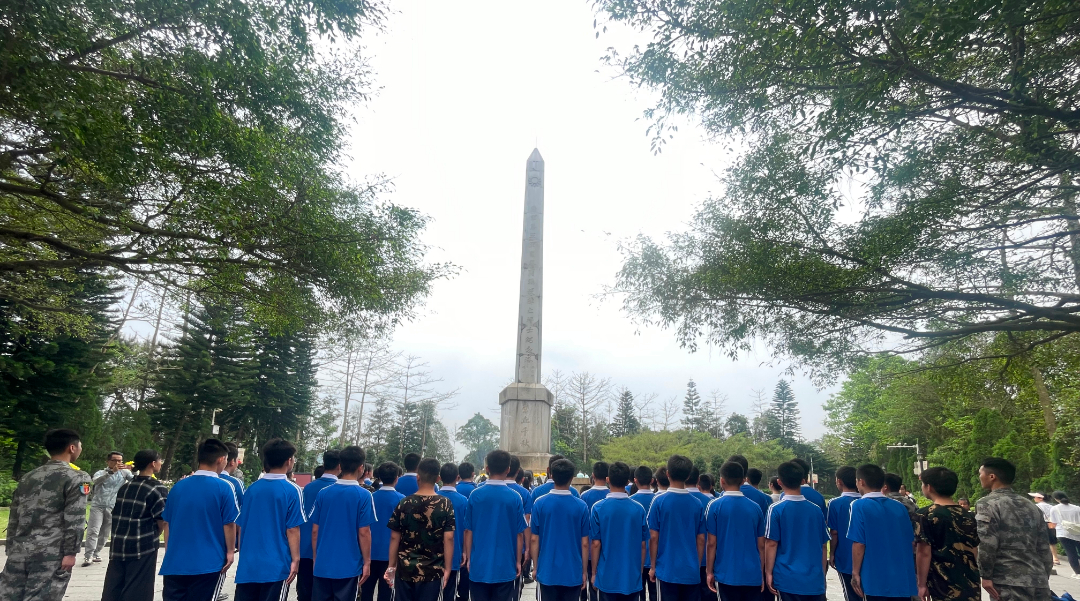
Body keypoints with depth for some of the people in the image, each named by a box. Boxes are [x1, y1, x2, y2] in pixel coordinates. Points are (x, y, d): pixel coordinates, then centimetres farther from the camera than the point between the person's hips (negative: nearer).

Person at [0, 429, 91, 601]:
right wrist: (70, 553, -8)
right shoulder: (77, 478, -4)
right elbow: (74, 520, -11)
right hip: (51, 554, -6)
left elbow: (14, 518, 18)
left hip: (20, 552, 6)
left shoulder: (28, 477, 17)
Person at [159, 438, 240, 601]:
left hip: (175, 562, 4)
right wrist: (230, 551, 3)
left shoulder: (178, 486, 3)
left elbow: (167, 523, 10)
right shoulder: (223, 487, -10)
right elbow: (229, 524, -9)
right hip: (208, 563, -4)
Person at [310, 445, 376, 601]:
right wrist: (367, 562, -1)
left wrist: (315, 558, 16)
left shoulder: (323, 493, 1)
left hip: (322, 564, 4)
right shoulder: (363, 495, -11)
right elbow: (364, 533, -11)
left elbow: (315, 530, 5)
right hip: (348, 566, -3)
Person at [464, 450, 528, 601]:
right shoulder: (515, 498, -8)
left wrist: (468, 558, 10)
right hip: (505, 566, -1)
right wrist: (518, 561, 8)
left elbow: (469, 531, -1)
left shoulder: (475, 495, -6)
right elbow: (519, 534, -3)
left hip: (479, 564, 1)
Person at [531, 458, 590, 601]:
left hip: (547, 572, 0)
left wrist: (535, 567, 8)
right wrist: (584, 571, 6)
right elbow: (584, 543, -4)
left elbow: (534, 539, -3)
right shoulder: (581, 506, -8)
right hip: (573, 572, 0)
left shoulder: (540, 503, -7)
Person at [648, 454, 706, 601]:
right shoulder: (697, 504, 0)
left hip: (666, 570, -3)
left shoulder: (659, 501, -9)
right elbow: (701, 540, 4)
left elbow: (654, 538, -7)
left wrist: (653, 566, 3)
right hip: (691, 571, 3)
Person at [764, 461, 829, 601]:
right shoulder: (816, 509, 4)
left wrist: (768, 572, -1)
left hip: (788, 579, -3)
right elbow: (823, 546, 10)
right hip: (815, 579, 4)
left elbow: (771, 544, -10)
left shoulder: (776, 509, -9)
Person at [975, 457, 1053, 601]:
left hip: (1008, 584, -7)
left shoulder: (987, 504, -6)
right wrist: (1043, 578, 24)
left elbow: (986, 544, -17)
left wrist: (985, 576, -10)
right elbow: (1044, 548, 18)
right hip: (1039, 583, 7)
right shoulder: (1031, 507, 16)